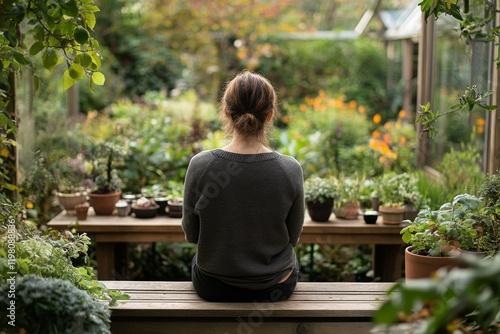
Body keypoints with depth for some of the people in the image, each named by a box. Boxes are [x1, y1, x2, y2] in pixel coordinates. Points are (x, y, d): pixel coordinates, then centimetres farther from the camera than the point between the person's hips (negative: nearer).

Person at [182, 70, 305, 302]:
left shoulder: (200, 165, -21)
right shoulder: (290, 170, -21)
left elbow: (191, 234, -6)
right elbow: (293, 237, -5)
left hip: (213, 288, 0)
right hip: (275, 287, 0)